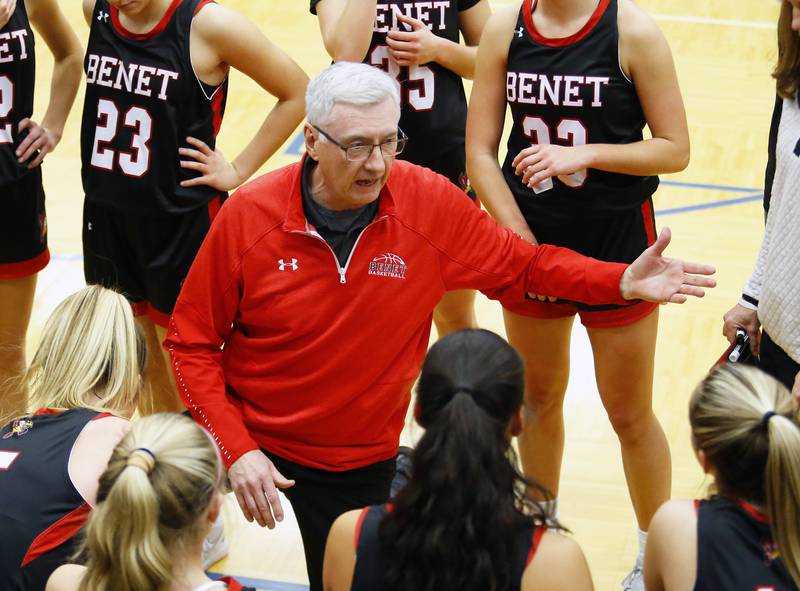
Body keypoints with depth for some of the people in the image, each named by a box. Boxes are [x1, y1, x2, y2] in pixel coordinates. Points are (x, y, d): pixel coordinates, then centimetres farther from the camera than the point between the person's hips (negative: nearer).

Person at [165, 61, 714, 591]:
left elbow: (517, 263, 2)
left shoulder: (432, 205, -13)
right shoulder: (248, 215, -16)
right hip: (252, 444, -1)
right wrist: (236, 450, -16)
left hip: (360, 463, 1)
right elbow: (192, 342, -7)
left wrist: (622, 282, -12)